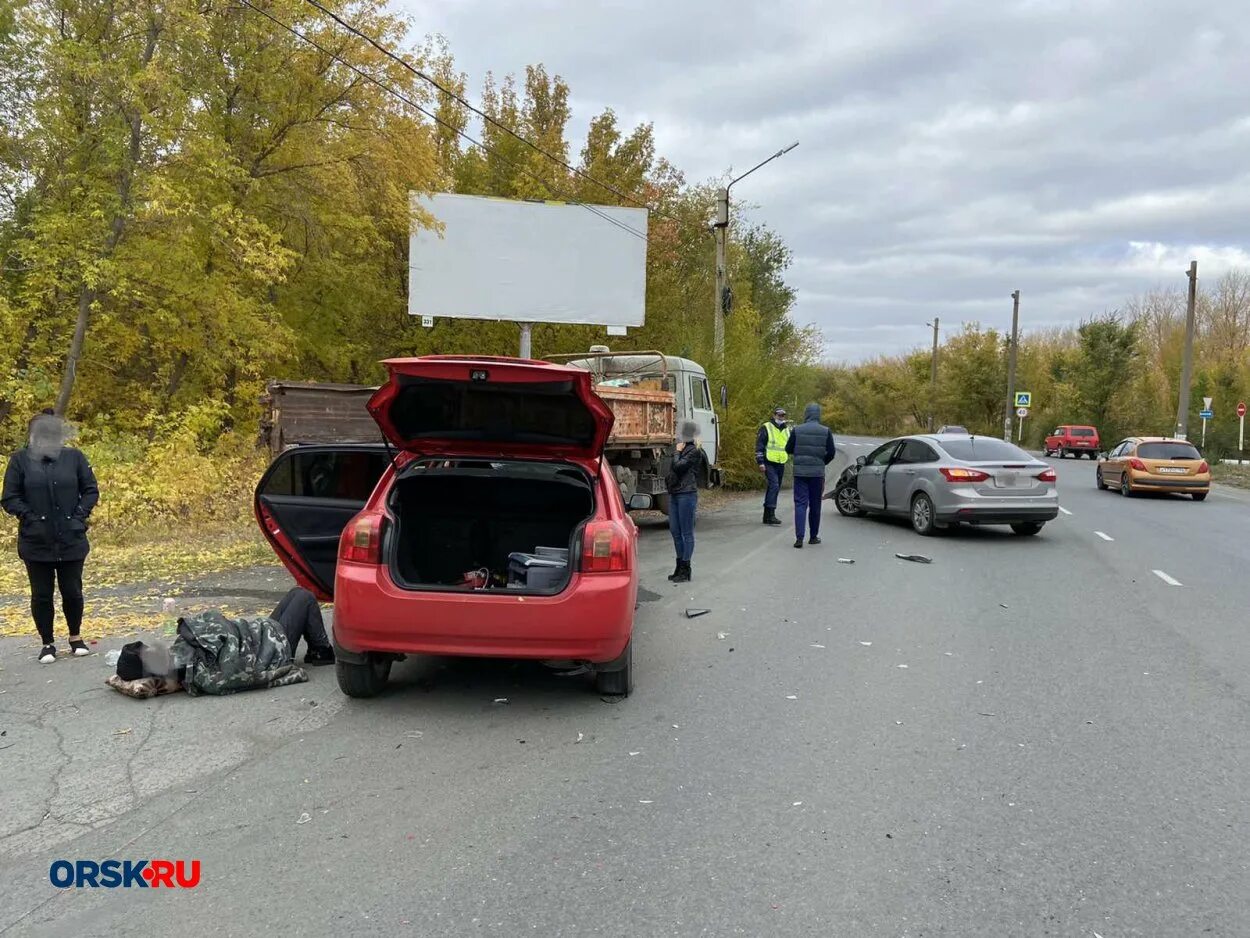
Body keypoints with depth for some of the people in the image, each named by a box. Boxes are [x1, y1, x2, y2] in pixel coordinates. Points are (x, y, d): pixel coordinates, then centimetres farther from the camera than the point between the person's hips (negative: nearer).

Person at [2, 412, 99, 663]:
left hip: (71, 540, 1)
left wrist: (80, 515, -7)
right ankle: (48, 644, 22)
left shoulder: (74, 457, 0)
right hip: (36, 542, 0)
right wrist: (29, 516, -12)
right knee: (41, 594, 7)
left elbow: (91, 490, 5)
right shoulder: (20, 460, -3)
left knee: (72, 591, 8)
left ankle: (76, 637, 28)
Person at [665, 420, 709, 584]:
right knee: (675, 532, 13)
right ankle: (680, 567, 23)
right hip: (674, 494, 10)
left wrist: (678, 452, -5)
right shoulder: (684, 449, 18)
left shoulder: (694, 451, -10)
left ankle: (685, 570, 3)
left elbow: (678, 466, -18)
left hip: (686, 494, -10)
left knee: (686, 533, -3)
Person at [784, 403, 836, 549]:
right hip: (817, 473, 1)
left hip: (800, 472, 0)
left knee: (800, 504, -1)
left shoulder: (797, 430, -3)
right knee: (815, 505, 12)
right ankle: (814, 536, 20)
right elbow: (831, 453, -2)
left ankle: (799, 537, -12)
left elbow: (788, 449, 3)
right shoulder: (826, 431, -2)